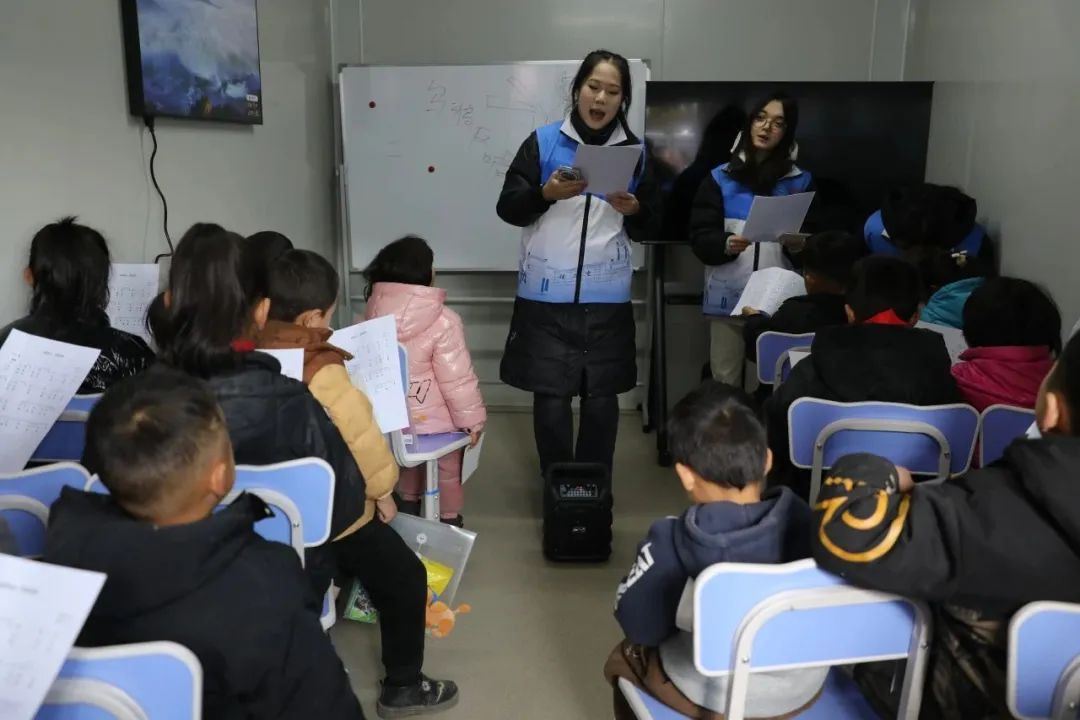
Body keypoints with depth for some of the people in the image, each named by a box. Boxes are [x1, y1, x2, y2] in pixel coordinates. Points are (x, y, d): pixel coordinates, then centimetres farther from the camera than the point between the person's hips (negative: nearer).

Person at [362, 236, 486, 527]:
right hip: (434, 421, -5)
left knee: (408, 466, 31)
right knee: (447, 470, 21)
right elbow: (458, 380, -21)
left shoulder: (372, 315, -7)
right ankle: (448, 518, 35)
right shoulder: (443, 321, -25)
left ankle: (409, 503, 49)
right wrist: (472, 420, -9)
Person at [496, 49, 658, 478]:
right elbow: (507, 208, -2)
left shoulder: (635, 151, 8)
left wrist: (634, 210, -12)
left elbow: (649, 229, 9)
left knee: (602, 399, 6)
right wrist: (545, 193, -19)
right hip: (547, 296, -2)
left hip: (607, 298, 2)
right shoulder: (543, 142, 2)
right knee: (550, 398, 1)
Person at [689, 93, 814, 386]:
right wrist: (726, 244, -20)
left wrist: (799, 243, -13)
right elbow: (700, 237, 0)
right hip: (729, 298, 0)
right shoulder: (721, 178, 5)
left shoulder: (800, 181, 8)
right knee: (724, 382, 3)